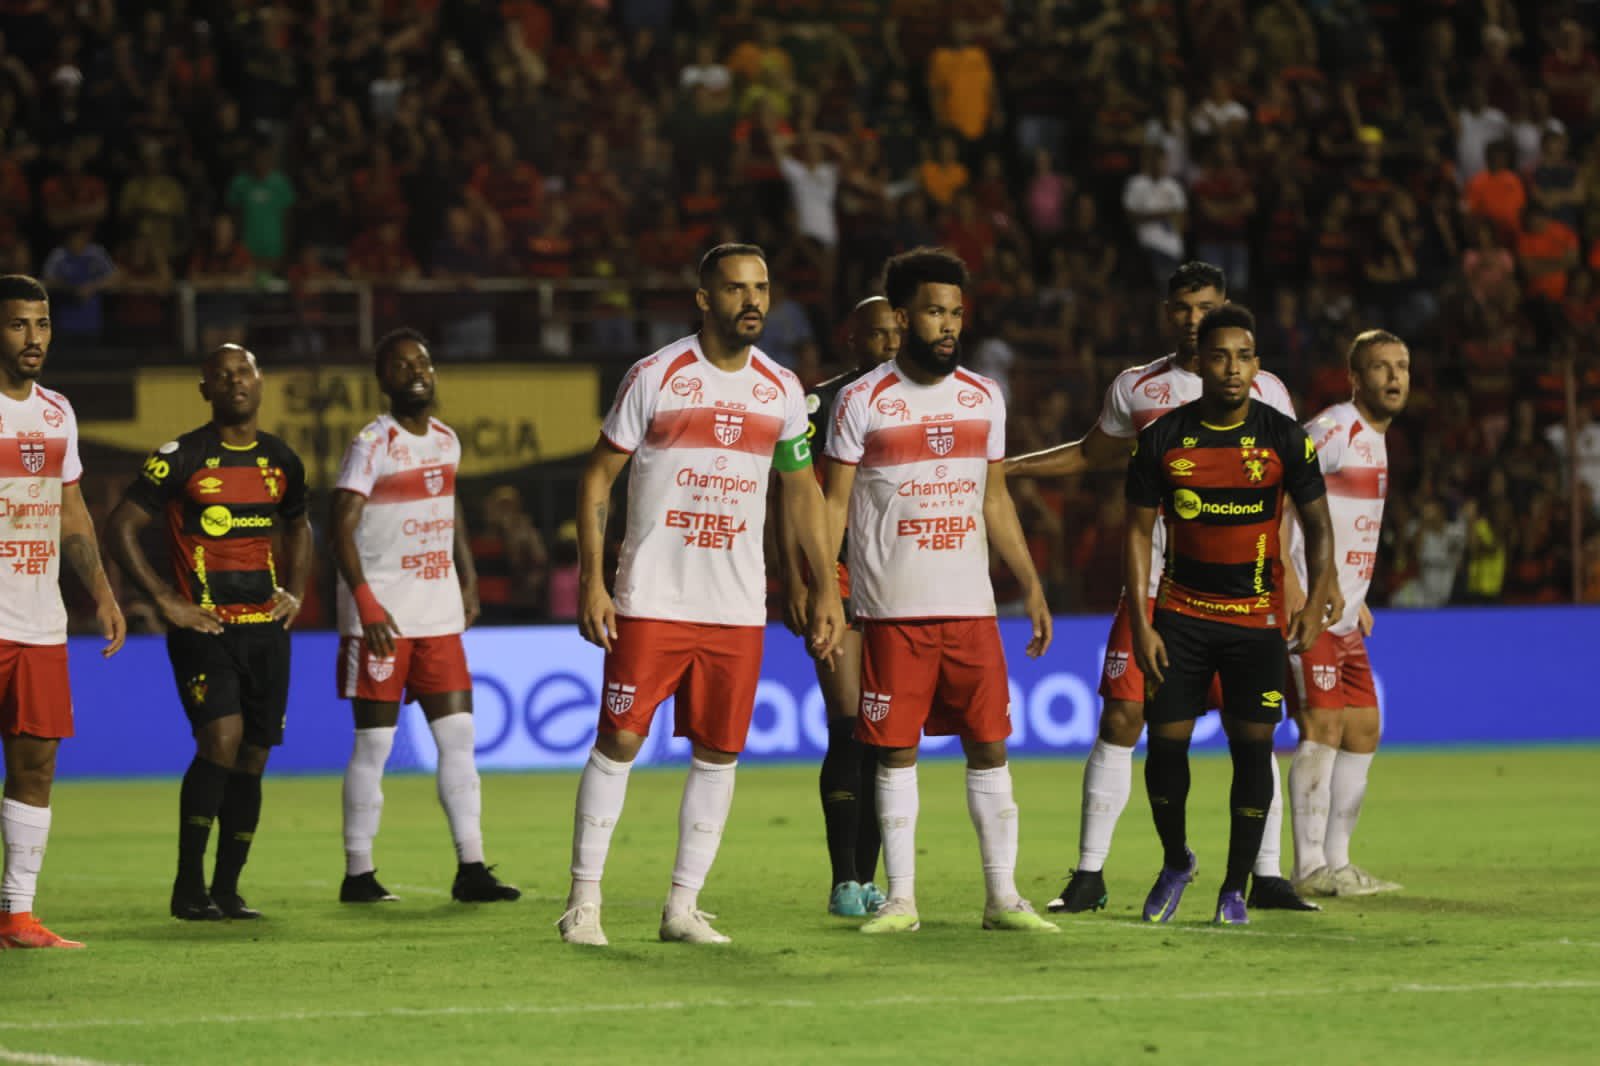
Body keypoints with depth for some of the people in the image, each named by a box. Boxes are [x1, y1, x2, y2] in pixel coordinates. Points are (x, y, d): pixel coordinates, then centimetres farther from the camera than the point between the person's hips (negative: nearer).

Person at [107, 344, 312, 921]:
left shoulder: (281, 461, 11)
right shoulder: (181, 458, -6)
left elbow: (298, 528, 30)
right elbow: (121, 526, -5)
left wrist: (295, 593, 14)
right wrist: (166, 600, -10)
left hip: (267, 629, 5)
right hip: (204, 629, -5)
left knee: (252, 758, 4)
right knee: (222, 738, -20)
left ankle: (227, 890, 12)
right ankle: (188, 887, -13)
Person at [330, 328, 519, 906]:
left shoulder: (446, 439, 11)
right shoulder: (372, 444, -10)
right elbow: (342, 532, -14)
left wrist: (468, 580, 18)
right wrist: (367, 606, -22)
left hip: (439, 615, 6)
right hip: (380, 618, -6)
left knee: (458, 737, 1)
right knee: (374, 743, -2)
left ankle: (470, 868, 2)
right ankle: (358, 874, 5)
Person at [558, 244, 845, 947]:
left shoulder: (782, 391, 7)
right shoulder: (656, 377, -4)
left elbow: (801, 491, 18)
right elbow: (598, 476, 0)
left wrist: (826, 590, 12)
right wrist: (591, 578, -9)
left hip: (738, 609, 4)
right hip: (652, 598, -4)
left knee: (718, 754, 3)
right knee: (619, 740, -6)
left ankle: (683, 906, 11)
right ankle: (584, 900, 2)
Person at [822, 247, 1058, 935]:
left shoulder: (983, 399, 10)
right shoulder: (863, 401, -1)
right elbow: (835, 502, 0)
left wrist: (1031, 585, 13)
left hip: (970, 606, 3)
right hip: (890, 611, -3)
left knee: (989, 747, 1)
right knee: (895, 750, 0)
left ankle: (1002, 897, 6)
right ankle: (900, 900, 6)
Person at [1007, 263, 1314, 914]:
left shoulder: (1263, 392, 4)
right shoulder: (1136, 388, 9)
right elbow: (1091, 455, 25)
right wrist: (1002, 468, 21)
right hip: (1154, 584, 1)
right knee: (1120, 719, -4)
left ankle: (1266, 877, 6)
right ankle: (1089, 874, 4)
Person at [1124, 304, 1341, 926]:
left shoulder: (1284, 437, -3)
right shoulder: (1162, 439, -2)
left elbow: (1317, 523, 5)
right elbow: (1139, 530, 2)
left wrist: (1316, 604, -7)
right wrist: (1141, 624, -4)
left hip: (1258, 617, 0)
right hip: (1182, 613, 1)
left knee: (1253, 746, -4)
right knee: (1166, 741, -2)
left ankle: (1235, 888, 8)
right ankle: (1175, 862, 23)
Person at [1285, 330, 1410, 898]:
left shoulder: (1375, 440, 17)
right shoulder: (1333, 431, -12)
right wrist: (1288, 581, -26)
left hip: (1344, 616, 10)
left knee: (1362, 731, 10)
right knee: (1323, 728, -11)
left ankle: (1337, 861, 16)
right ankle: (1310, 868, -8)